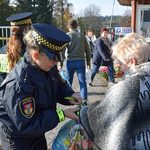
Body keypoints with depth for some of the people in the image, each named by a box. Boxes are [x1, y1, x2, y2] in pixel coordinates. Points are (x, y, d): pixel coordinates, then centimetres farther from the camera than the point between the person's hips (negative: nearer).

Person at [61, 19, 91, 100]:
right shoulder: (82, 36, 6)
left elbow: (62, 50, -6)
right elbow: (87, 50, 7)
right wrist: (88, 62, 14)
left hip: (70, 61, -1)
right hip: (80, 61, 1)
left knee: (68, 81, 13)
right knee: (82, 81, 4)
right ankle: (84, 99, 0)